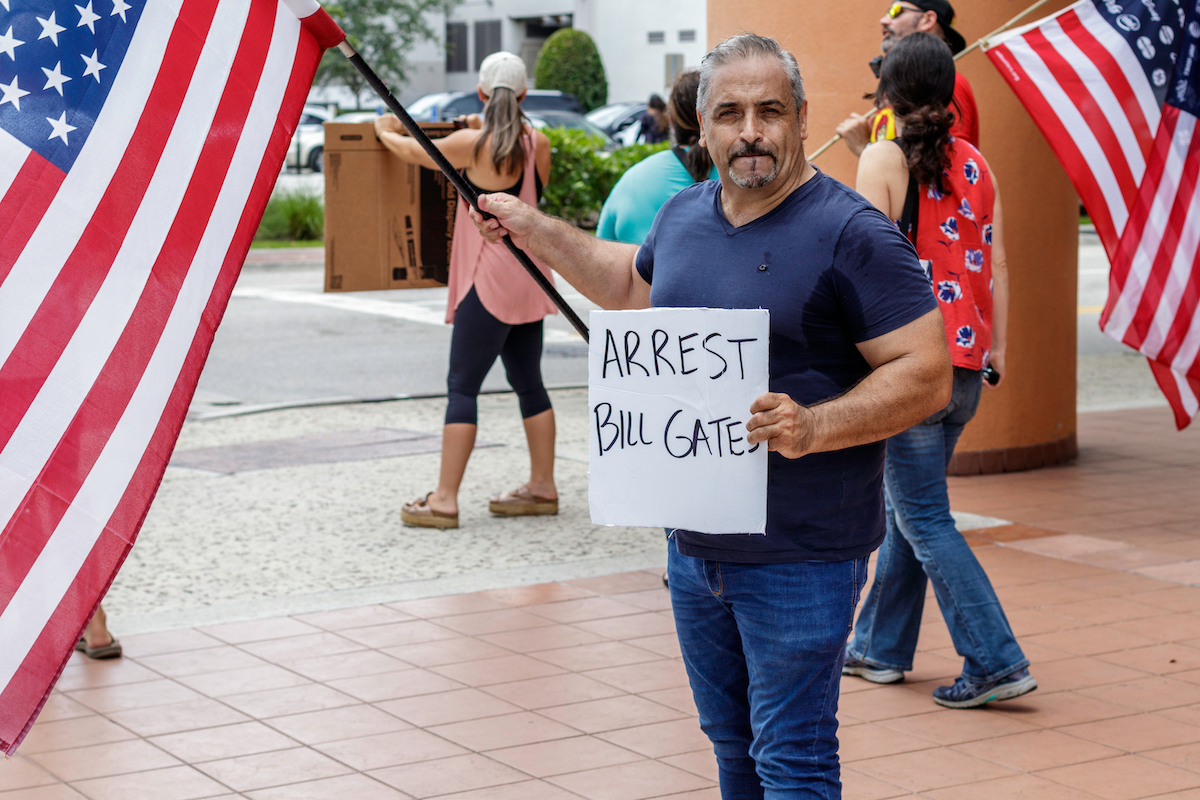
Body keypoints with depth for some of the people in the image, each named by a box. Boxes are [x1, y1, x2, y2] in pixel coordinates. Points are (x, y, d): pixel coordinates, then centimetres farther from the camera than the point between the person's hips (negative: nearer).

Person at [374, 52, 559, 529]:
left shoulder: (471, 144, -12)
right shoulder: (538, 143, 4)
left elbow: (413, 152, 4)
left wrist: (385, 131, 27)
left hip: (490, 278, -7)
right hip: (527, 277, 7)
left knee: (462, 386, -5)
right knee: (528, 383, 14)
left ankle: (444, 500, -7)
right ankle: (542, 487, 20)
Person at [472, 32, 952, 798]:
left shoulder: (852, 234, -15)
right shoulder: (685, 214, 8)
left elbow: (926, 376, -18)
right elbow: (631, 282, 31)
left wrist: (813, 427, -29)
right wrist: (534, 228, 28)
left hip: (801, 556, -7)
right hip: (694, 543, 7)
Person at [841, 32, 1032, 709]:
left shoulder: (883, 159, -7)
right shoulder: (975, 163, 9)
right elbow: (996, 265, 10)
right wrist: (997, 351, 16)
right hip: (964, 365, 7)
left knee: (925, 520, -1)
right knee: (905, 507, 18)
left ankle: (997, 661, -6)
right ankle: (882, 647, 28)